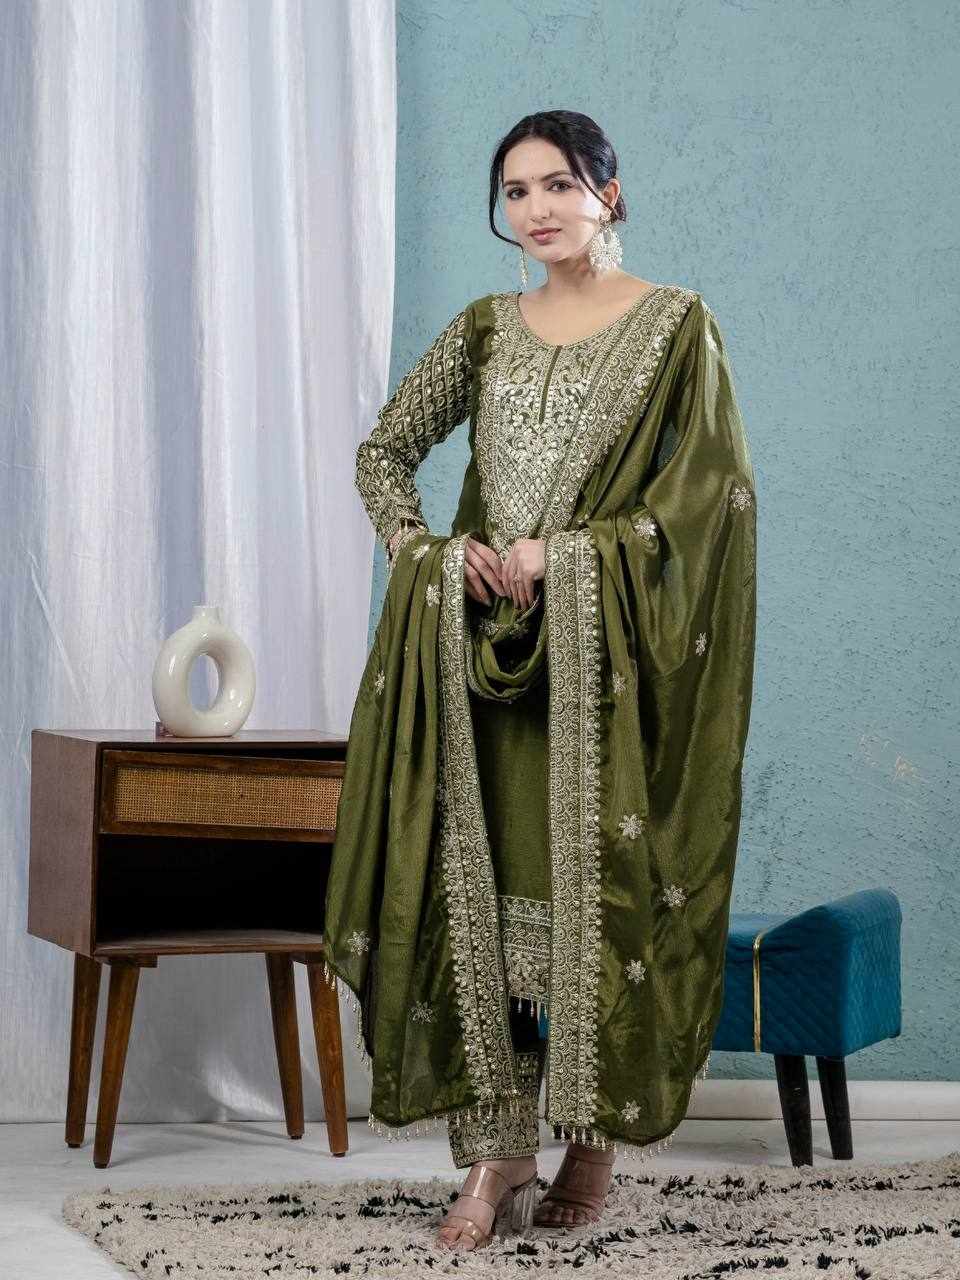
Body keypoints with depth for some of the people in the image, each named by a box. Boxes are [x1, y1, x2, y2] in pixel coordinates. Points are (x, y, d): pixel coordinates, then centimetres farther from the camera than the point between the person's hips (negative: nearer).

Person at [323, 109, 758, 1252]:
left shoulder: (676, 324, 2)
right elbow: (383, 451, 18)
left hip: (608, 651, -4)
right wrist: (429, 551, -1)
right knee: (475, 882, -1)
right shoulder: (485, 328, 14)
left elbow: (707, 494, -6)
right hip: (480, 649, 4)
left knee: (600, 883, -3)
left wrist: (565, 555, -12)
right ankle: (496, 1155, 4)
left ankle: (597, 1139, 12)